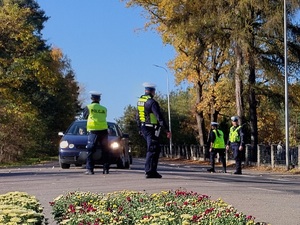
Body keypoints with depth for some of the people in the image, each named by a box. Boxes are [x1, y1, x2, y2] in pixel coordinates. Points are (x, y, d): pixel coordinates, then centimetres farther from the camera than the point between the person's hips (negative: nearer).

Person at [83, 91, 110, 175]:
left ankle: (90, 169, -6)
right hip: (103, 131, 2)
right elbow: (104, 117, 15)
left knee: (90, 150, 0)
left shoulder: (88, 107, 2)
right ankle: (106, 168, 9)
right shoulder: (104, 109, 9)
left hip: (93, 131, -2)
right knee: (105, 151, 10)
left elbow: (85, 116, 16)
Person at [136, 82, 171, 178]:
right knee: (152, 150, -5)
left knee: (156, 149, 17)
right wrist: (167, 130, -18)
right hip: (151, 130, -8)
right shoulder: (152, 102, -16)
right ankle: (149, 172, -6)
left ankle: (153, 170, 18)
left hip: (143, 128, 9)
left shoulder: (140, 101, 10)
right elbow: (159, 117, -20)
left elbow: (137, 117, 17)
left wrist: (140, 129, 26)